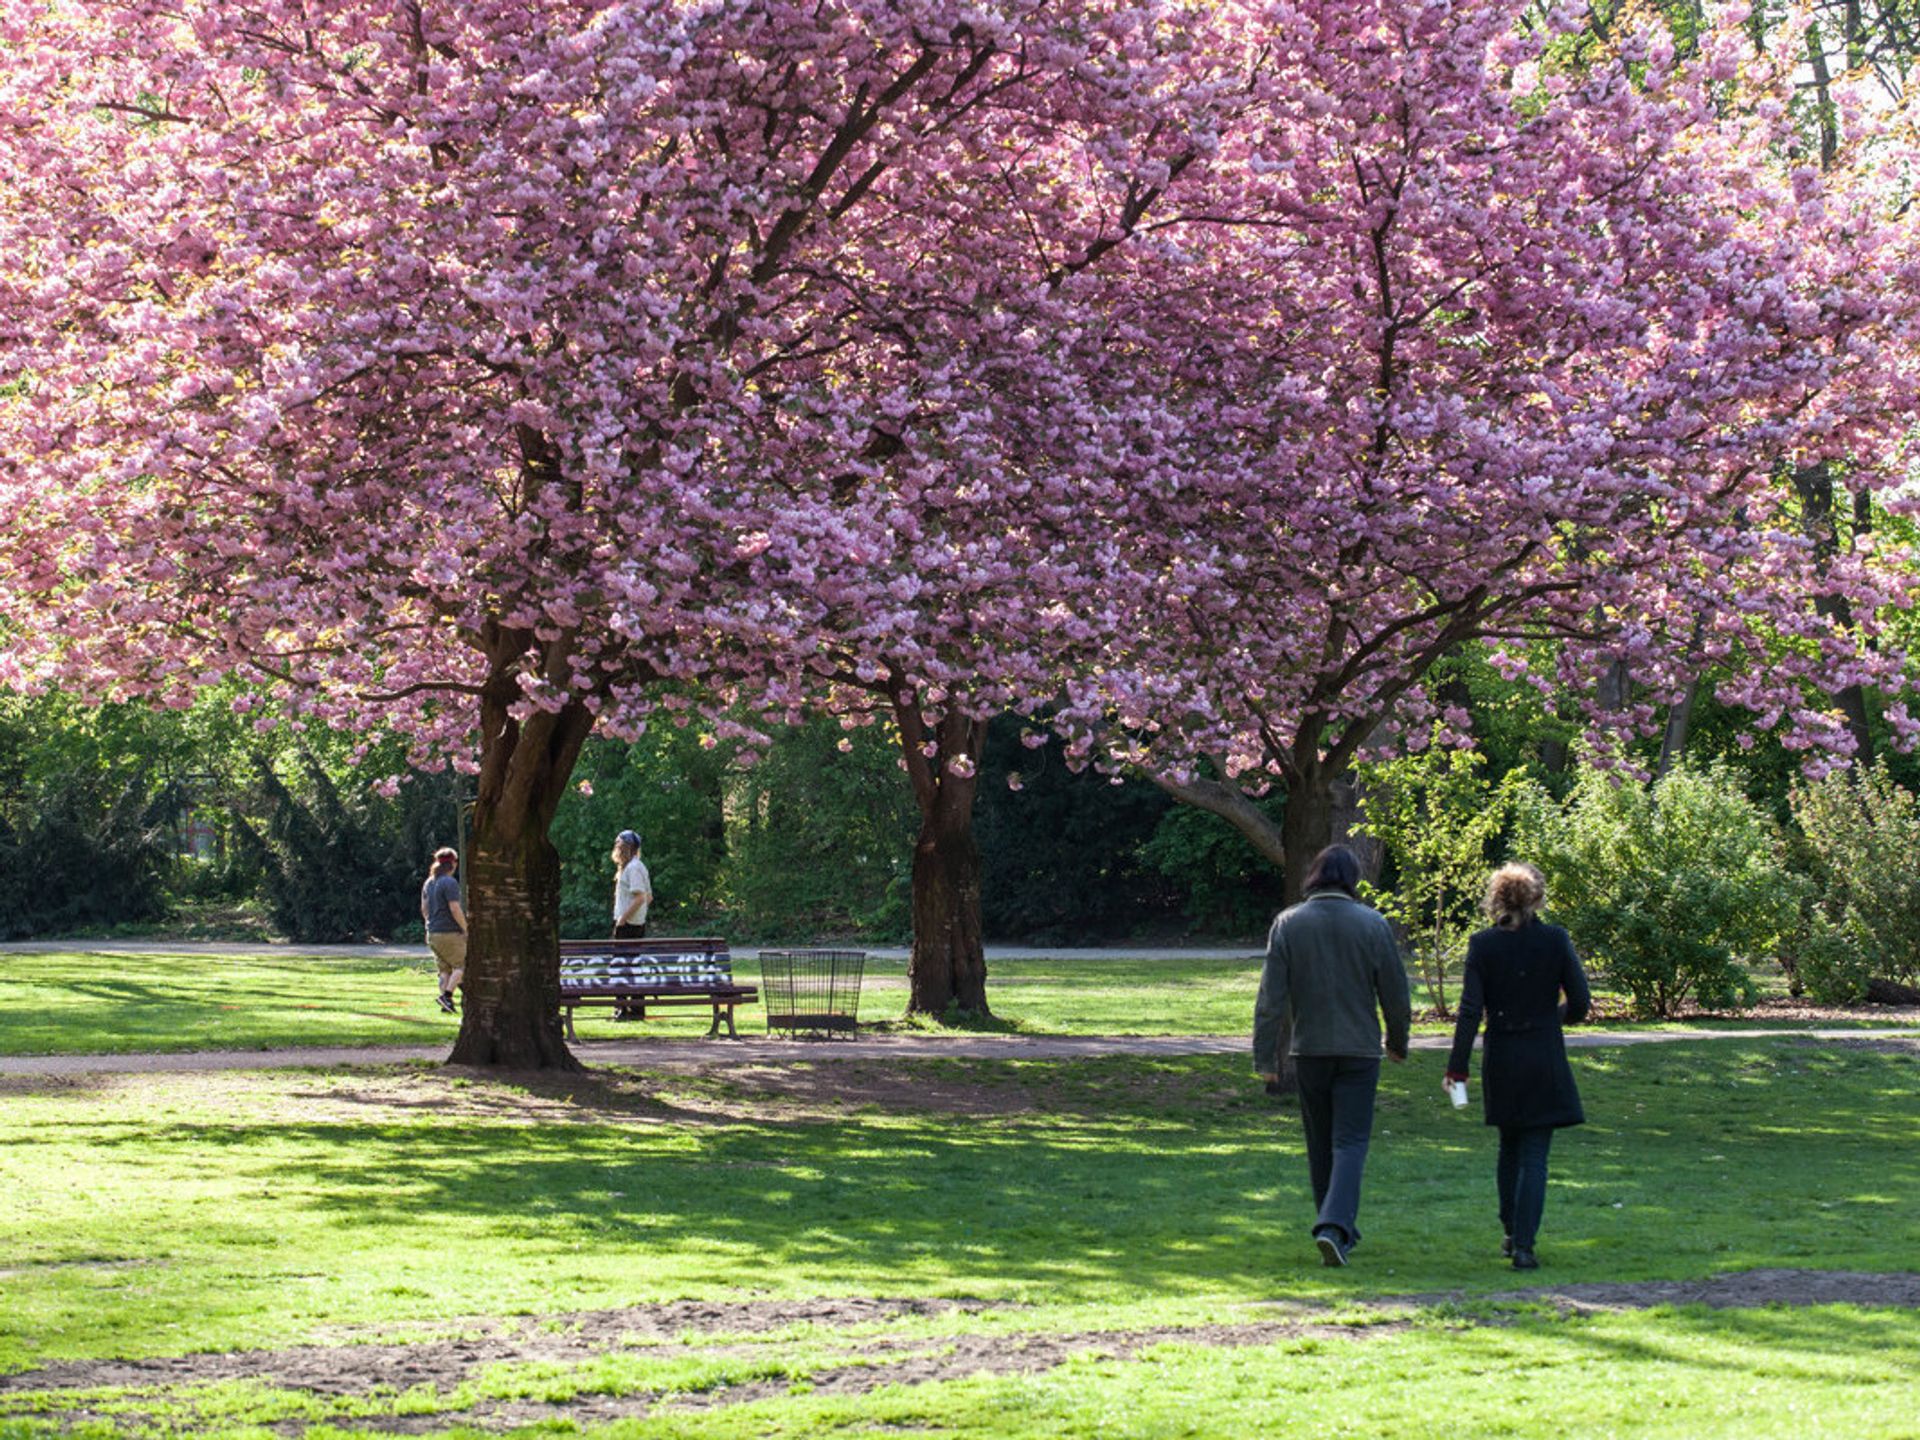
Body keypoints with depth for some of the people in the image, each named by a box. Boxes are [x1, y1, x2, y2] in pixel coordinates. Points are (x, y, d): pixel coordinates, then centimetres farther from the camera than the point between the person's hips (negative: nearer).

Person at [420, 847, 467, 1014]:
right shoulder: (450, 883, -15)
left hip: (433, 933, 8)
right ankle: (447, 995, -12)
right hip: (450, 933, -8)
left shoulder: (429, 883, 10)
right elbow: (455, 909, -20)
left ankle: (446, 1003, 7)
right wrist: (466, 929, -10)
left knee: (445, 969, 12)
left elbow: (424, 909, 15)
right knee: (460, 966, 2)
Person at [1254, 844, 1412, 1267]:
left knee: (1321, 1144, 14)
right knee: (1351, 1141, -3)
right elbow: (1395, 992, -1)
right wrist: (1398, 1041, 15)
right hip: (1359, 1050, -2)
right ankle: (1334, 1225, -21)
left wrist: (1265, 1056, -2)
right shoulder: (1372, 923, -5)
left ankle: (1339, 1229, 23)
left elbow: (1272, 997, -6)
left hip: (1309, 1050, 2)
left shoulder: (1288, 923, -3)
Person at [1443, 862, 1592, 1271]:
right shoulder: (1555, 940, -7)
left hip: (1500, 1062, 2)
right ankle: (1524, 1244, -10)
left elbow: (1470, 1010, -9)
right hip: (1544, 1058, -2)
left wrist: (1457, 1066, -8)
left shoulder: (1482, 945, -5)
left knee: (1509, 1147, 21)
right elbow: (1580, 1003, -5)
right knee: (1534, 1154, 0)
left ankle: (1511, 1233, 29)